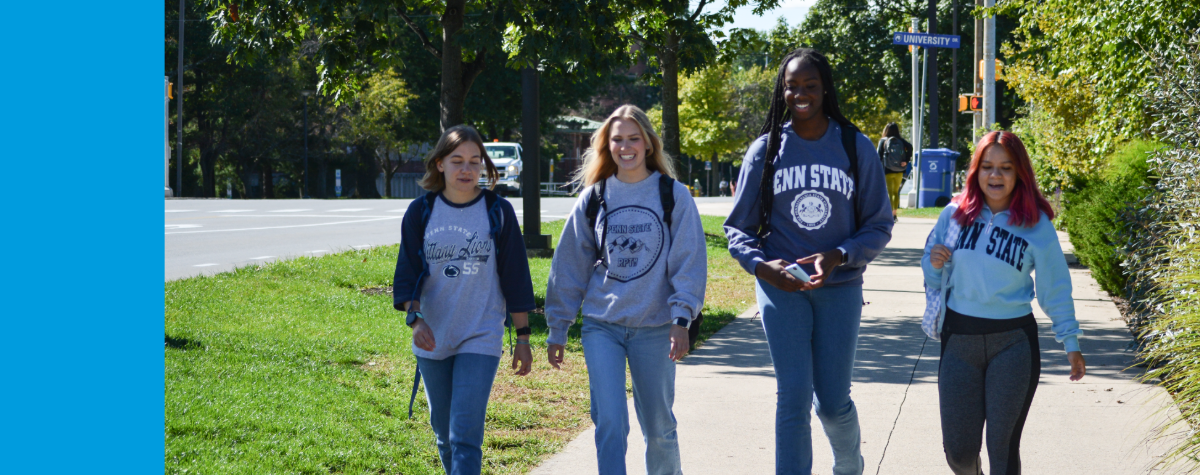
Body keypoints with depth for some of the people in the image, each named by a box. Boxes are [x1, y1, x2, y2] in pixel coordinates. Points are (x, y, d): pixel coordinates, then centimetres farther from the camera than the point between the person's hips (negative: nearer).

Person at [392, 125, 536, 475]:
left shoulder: (498, 212, -2)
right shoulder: (421, 212, 1)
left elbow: (515, 276, 2)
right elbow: (407, 274, 1)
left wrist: (522, 337, 1)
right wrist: (415, 318, -15)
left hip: (481, 340, -3)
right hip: (432, 340, 3)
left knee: (466, 436, -13)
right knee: (443, 432, 14)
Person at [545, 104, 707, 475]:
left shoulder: (673, 196, 0)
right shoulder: (593, 199, 6)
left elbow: (689, 263, -3)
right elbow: (569, 266, 9)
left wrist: (681, 319, -13)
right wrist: (557, 329, 8)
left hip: (654, 328, -1)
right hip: (602, 326, 1)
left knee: (658, 426, 10)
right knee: (609, 423, -10)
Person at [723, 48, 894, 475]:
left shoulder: (855, 148, 1)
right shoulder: (765, 150, 2)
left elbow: (879, 226, 4)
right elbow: (738, 227, 7)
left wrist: (837, 257, -14)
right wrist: (761, 266, -13)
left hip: (839, 286, 0)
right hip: (781, 287, 0)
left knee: (833, 401, 5)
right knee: (793, 397, -7)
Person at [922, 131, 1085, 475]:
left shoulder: (1036, 225, -2)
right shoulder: (954, 215, 3)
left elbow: (1054, 289, 4)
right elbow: (934, 278, 14)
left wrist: (1071, 343, 3)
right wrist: (935, 264, -9)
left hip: (1013, 344, -2)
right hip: (959, 340, 2)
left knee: (1002, 446, -2)